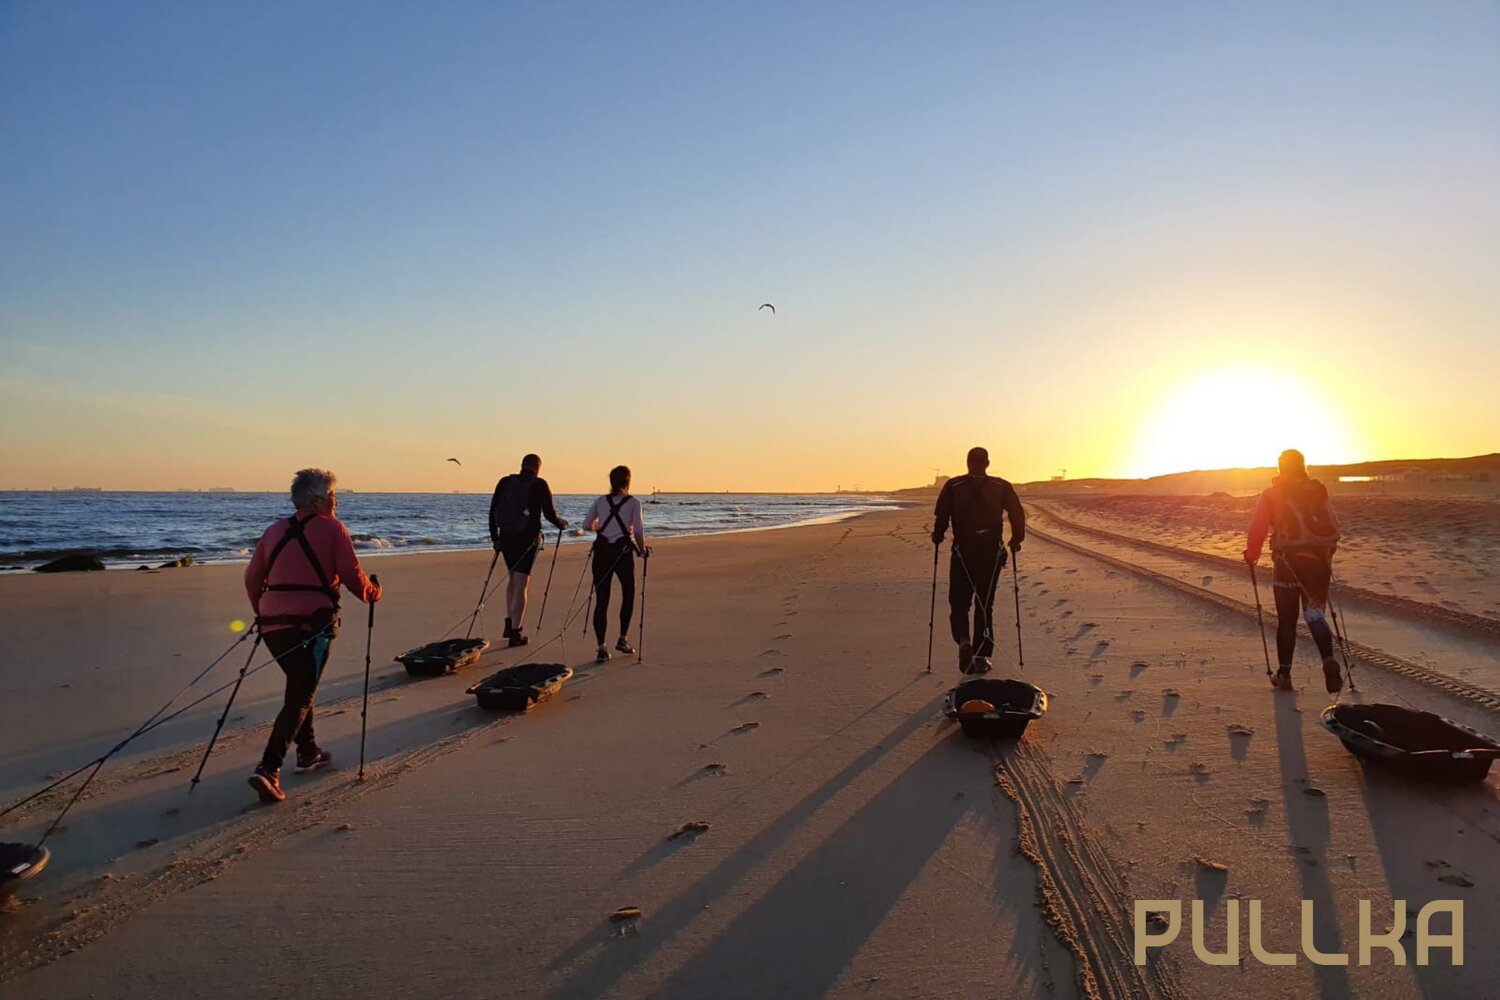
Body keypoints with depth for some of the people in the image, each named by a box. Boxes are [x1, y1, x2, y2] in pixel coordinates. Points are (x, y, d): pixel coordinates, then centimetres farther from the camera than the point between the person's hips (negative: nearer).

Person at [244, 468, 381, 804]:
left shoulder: (274, 531, 14)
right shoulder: (332, 528, -2)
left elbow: (252, 577, 16)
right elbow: (352, 575, -7)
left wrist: (261, 612, 30)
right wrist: (373, 593, 11)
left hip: (272, 624, 6)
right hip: (311, 625, -6)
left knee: (300, 686, 24)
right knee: (299, 697, -1)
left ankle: (308, 753, 34)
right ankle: (268, 770, -11)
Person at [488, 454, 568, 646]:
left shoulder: (505, 482, 5)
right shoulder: (539, 485, -6)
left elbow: (493, 511, 6)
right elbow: (549, 513, -6)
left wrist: (494, 537, 14)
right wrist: (562, 525, 14)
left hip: (505, 537, 4)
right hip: (527, 538, -4)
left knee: (513, 577, 24)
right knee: (521, 584, 0)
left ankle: (509, 623, 23)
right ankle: (515, 633, 2)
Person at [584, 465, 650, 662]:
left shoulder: (601, 501, 9)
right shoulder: (633, 502, 0)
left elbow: (587, 524, 9)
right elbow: (638, 530, -10)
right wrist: (643, 550, 5)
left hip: (601, 551, 2)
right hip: (623, 551, -2)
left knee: (601, 599, 3)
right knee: (628, 594, 19)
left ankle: (602, 648, -1)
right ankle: (622, 639, 18)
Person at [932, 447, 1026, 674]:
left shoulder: (953, 486, 0)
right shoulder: (1001, 486, 3)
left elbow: (941, 516, -8)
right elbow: (1017, 514, -4)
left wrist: (937, 536, 9)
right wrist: (1016, 539, 9)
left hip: (963, 552, -1)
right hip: (991, 552, 1)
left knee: (959, 603, 9)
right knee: (985, 605, 11)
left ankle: (963, 641, -18)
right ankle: (981, 657, 10)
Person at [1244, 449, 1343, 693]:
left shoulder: (1271, 495, 1)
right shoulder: (1319, 491, 10)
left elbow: (1257, 528, -5)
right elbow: (1333, 527, 9)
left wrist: (1251, 555, 6)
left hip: (1288, 562, -2)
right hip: (1319, 561, 2)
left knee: (1287, 620, 8)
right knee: (1315, 614, 9)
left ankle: (1284, 675, 13)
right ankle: (1329, 661, -17)